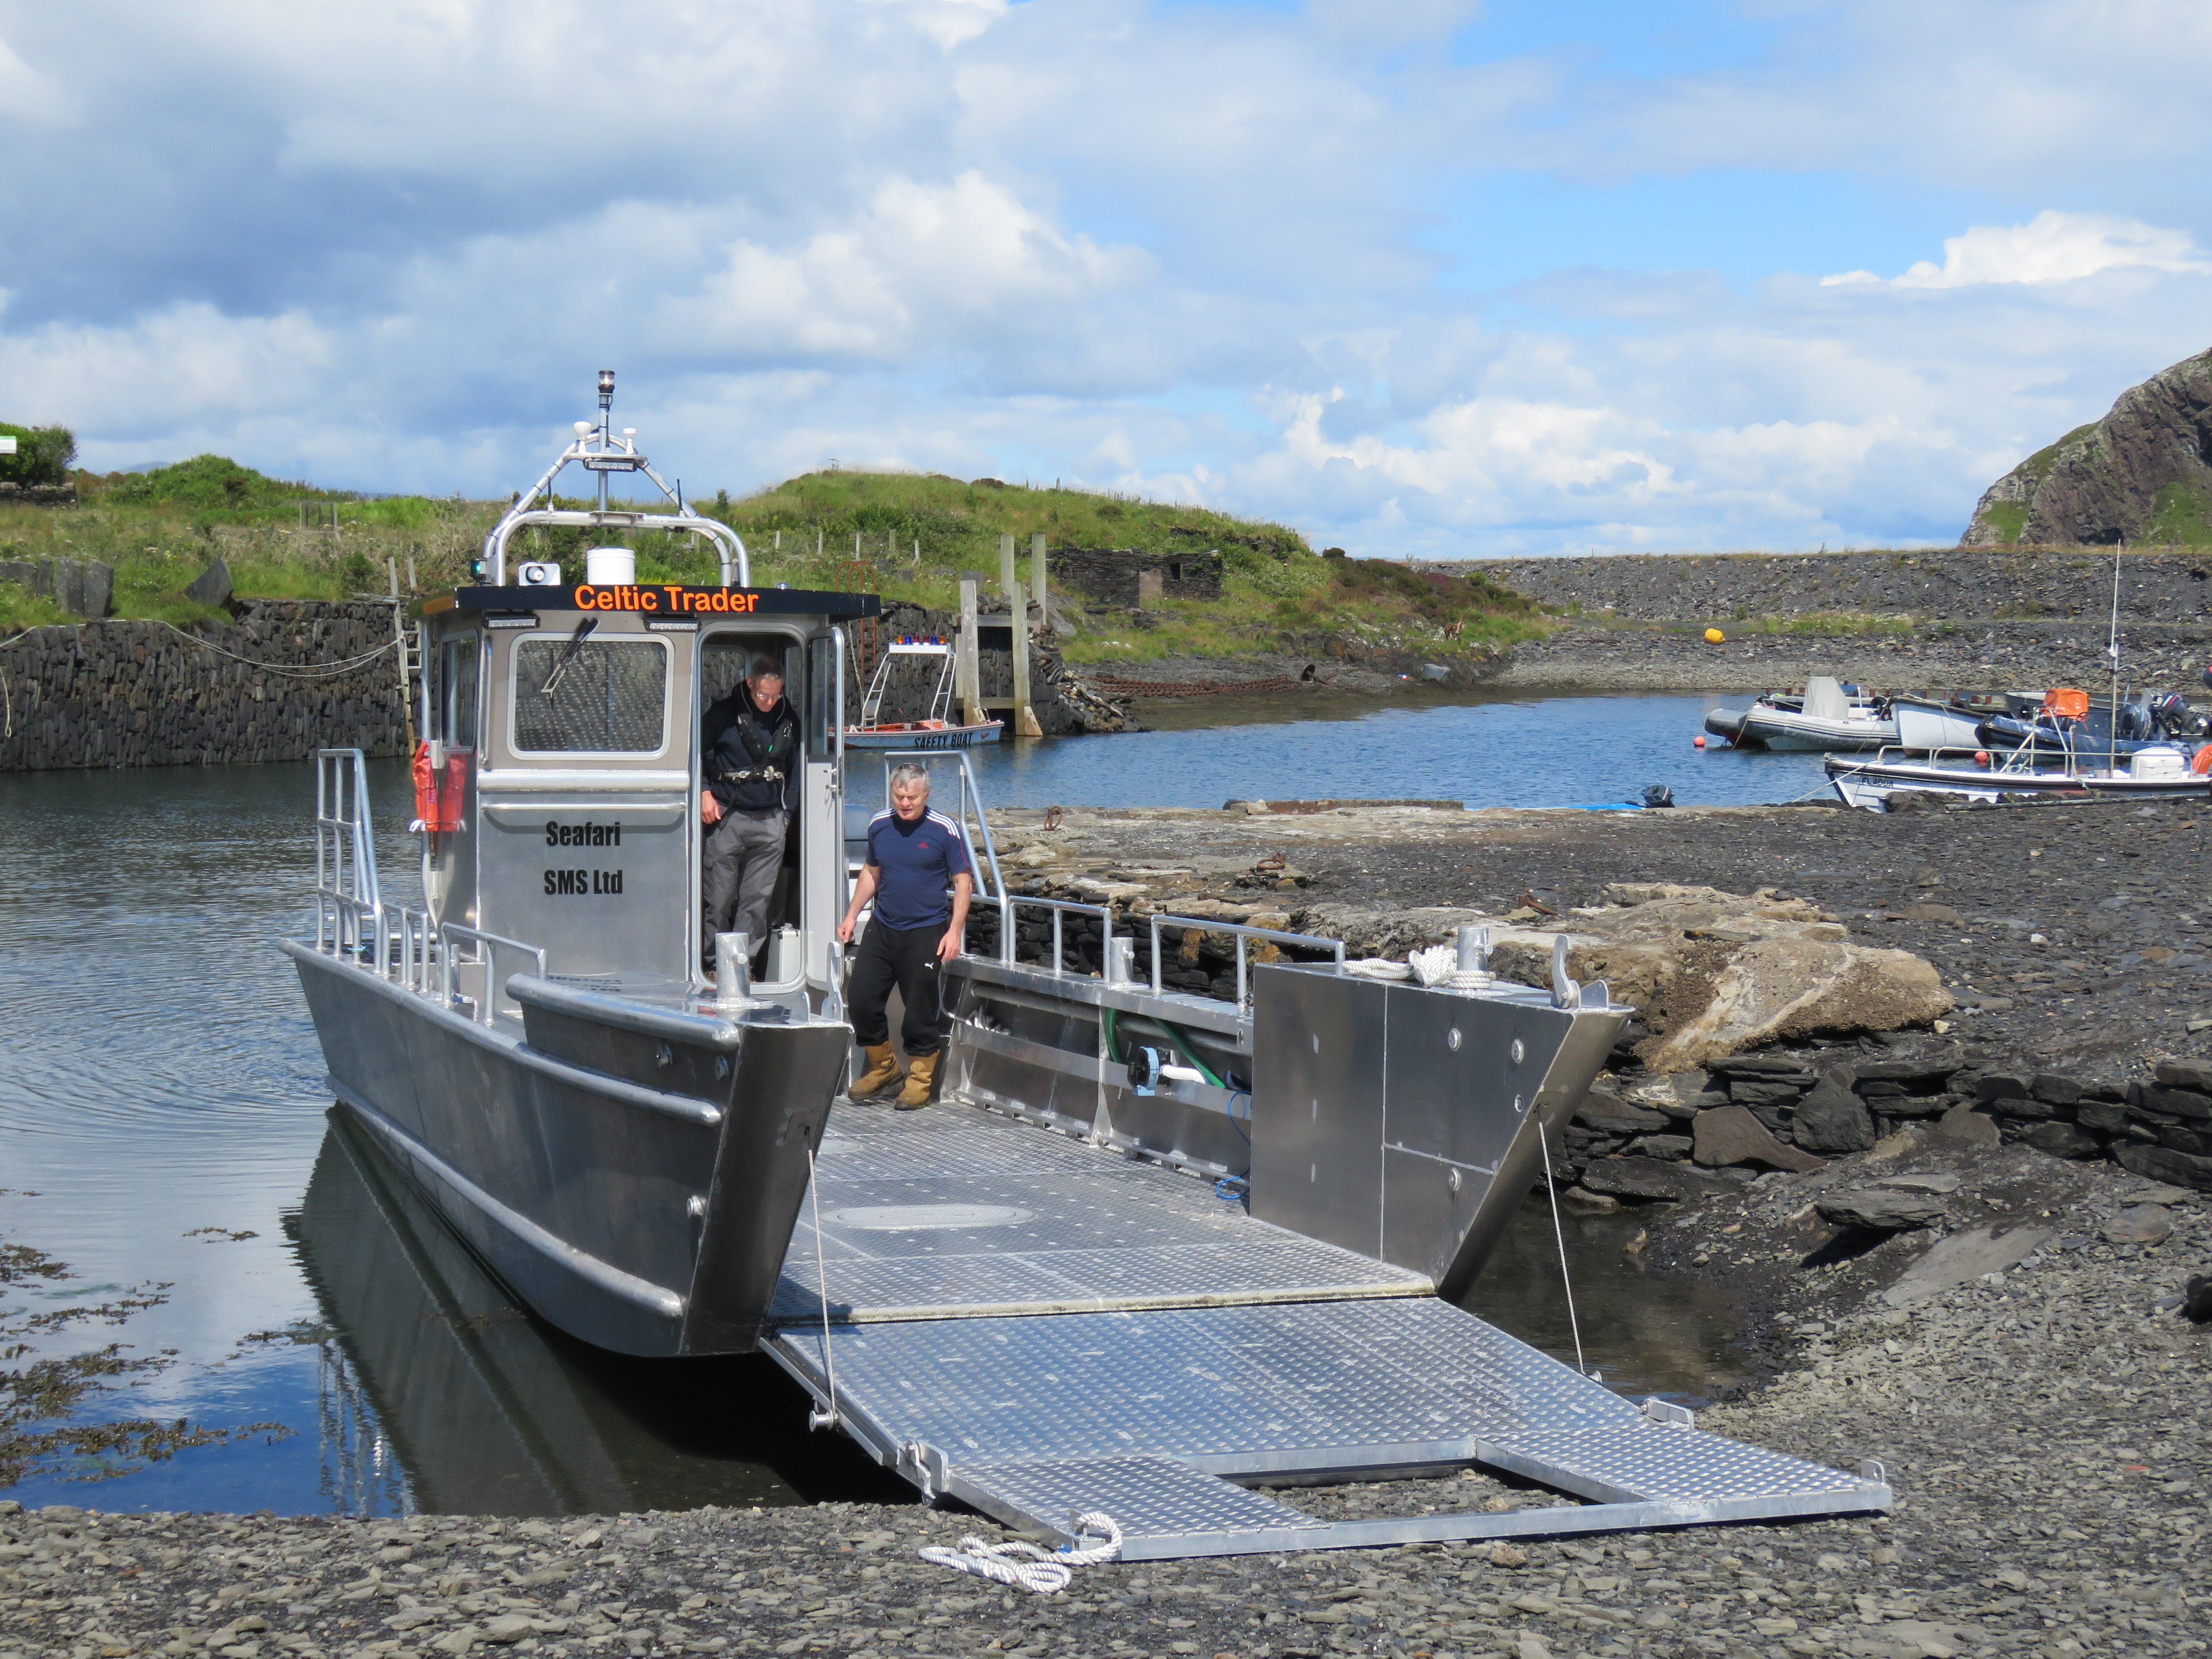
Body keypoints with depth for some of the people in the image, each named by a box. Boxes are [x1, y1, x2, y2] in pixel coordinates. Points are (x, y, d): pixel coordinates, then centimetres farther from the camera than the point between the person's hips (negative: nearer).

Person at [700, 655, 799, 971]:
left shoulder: (789, 720, 9)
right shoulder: (724, 714, -3)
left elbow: (794, 768, 19)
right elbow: (697, 752, 6)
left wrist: (786, 812, 15)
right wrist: (704, 793, -4)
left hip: (770, 823, 3)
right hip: (728, 819, -3)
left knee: (757, 900, 1)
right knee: (719, 899, -3)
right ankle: (713, 963, 6)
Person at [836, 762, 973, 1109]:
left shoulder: (945, 830, -8)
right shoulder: (879, 826, 5)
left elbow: (963, 881, -5)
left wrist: (955, 930, -12)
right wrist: (851, 915, 14)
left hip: (926, 932, -5)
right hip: (882, 928, 5)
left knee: (922, 1010, 0)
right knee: (860, 1001, 2)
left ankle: (920, 1079, 17)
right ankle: (883, 1067, 22)